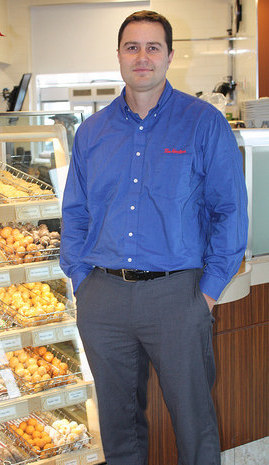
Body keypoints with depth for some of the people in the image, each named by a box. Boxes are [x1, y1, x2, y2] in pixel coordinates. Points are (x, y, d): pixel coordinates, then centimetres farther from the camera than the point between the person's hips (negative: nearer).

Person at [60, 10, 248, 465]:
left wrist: (210, 287, -8)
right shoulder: (91, 131, 9)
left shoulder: (204, 123, -2)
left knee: (193, 415, 9)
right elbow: (74, 212, 13)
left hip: (177, 293, -3)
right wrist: (80, 279, 3)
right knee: (117, 415, 17)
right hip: (102, 299, 3)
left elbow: (230, 209, -4)